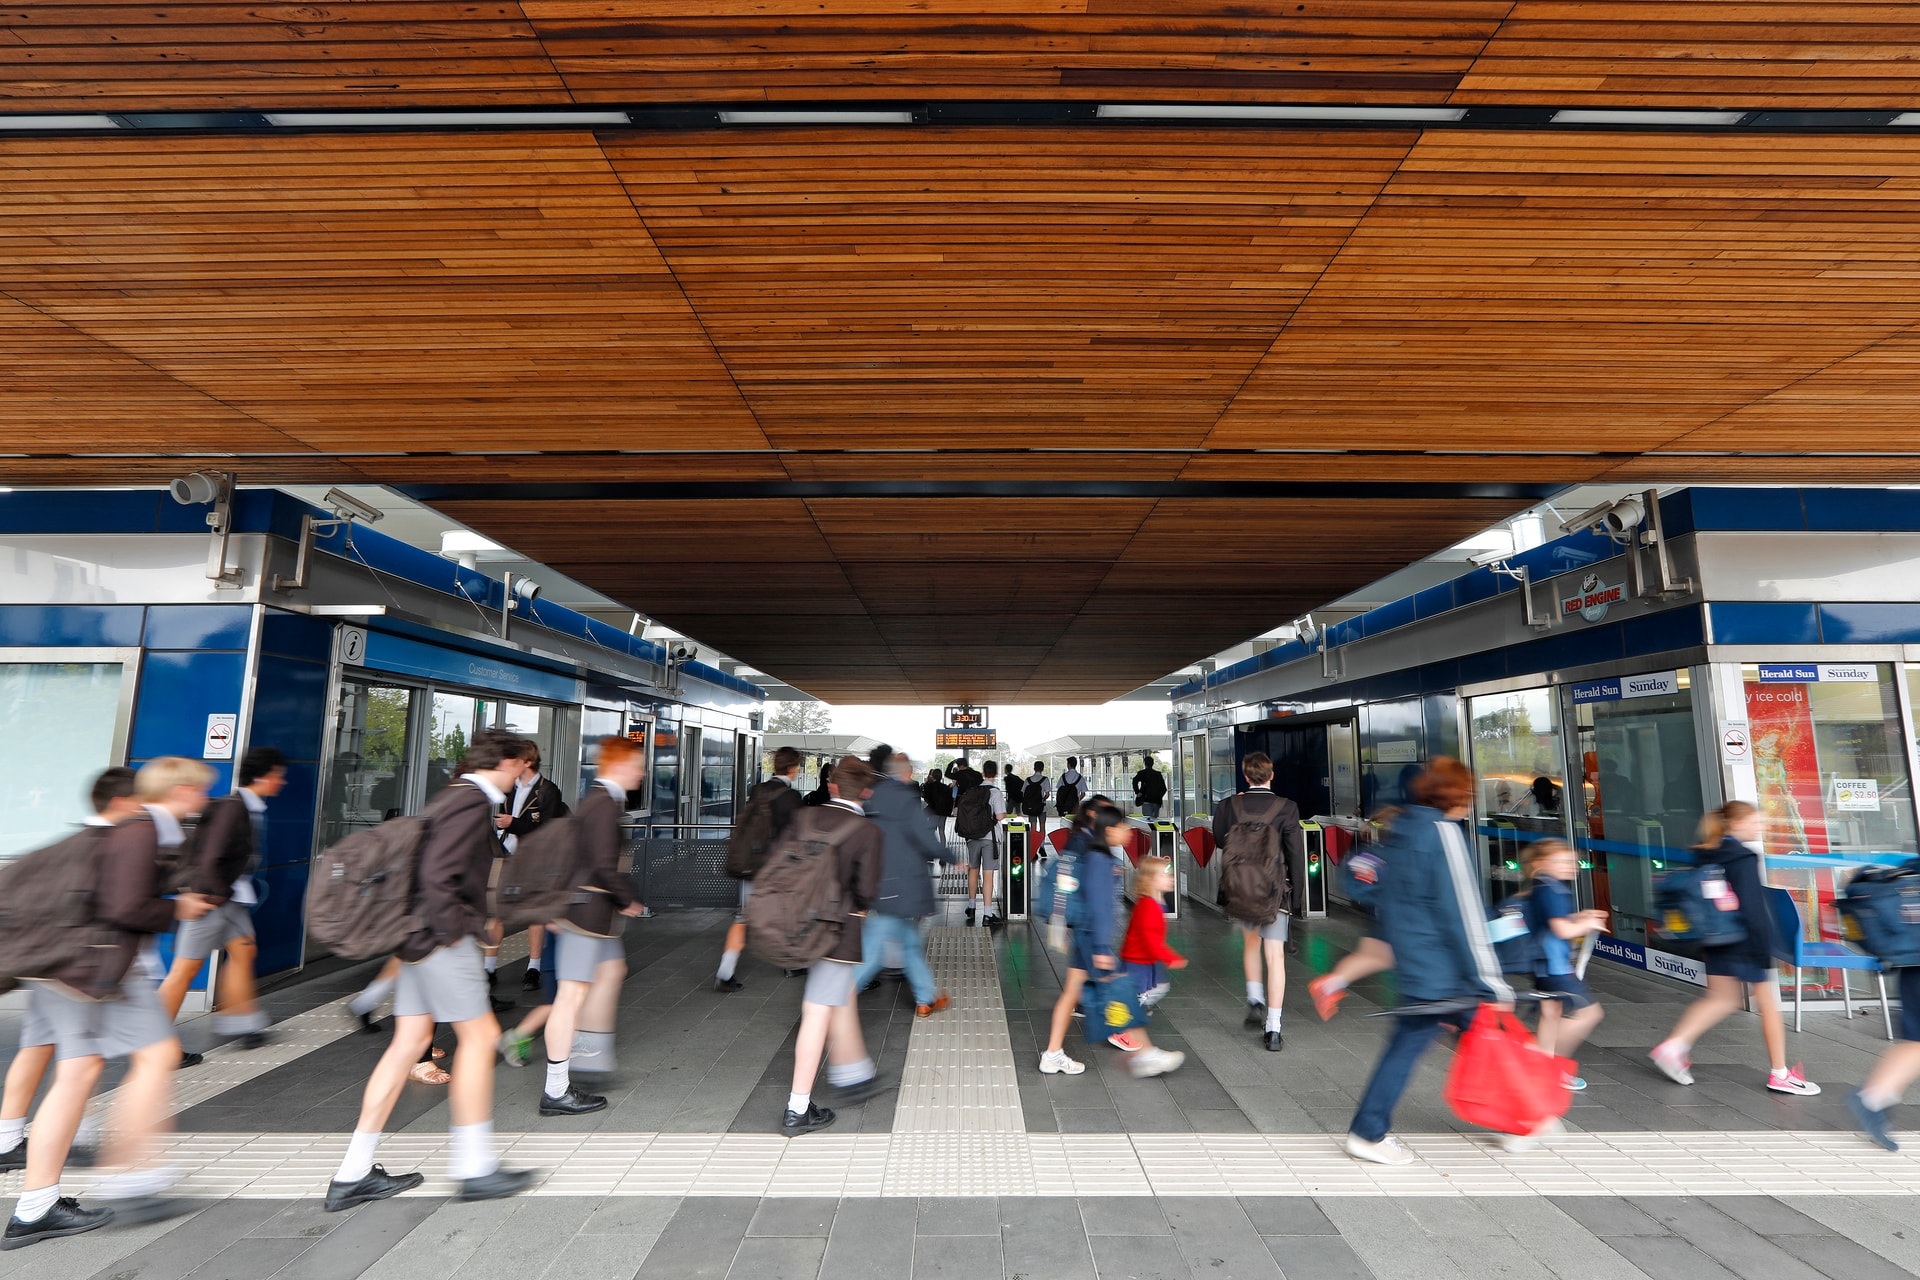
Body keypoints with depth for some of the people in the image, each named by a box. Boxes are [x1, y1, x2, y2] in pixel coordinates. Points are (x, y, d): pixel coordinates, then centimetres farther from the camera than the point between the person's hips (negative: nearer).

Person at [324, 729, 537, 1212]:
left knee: (409, 1041, 13)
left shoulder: (452, 797, 15)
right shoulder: (473, 803, -17)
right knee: (479, 1035, -2)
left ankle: (355, 1173, 20)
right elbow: (437, 874, -25)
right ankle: (475, 1167, 7)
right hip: (442, 937, -10)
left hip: (423, 937, 10)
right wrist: (453, 928, -15)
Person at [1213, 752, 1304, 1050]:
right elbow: (1297, 853, -11)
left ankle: (1255, 1000, 19)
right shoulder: (1286, 808, -10)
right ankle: (1273, 1028, 4)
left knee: (1251, 942, 27)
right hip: (1275, 890, -2)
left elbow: (1219, 841, 9)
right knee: (1275, 956, 3)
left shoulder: (1228, 806, -5)